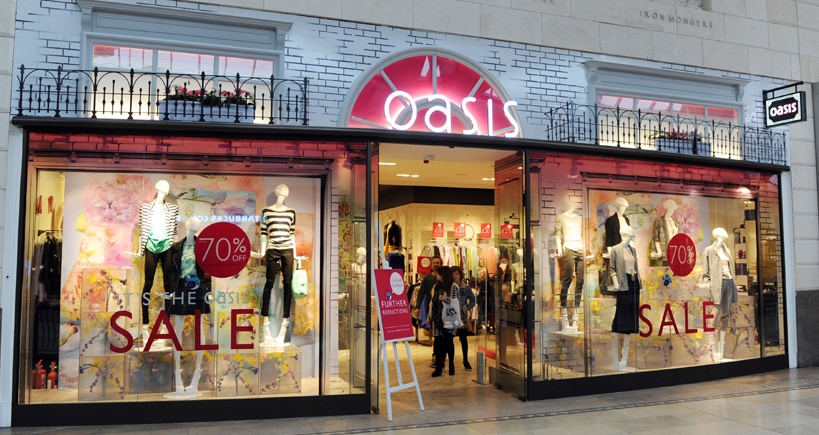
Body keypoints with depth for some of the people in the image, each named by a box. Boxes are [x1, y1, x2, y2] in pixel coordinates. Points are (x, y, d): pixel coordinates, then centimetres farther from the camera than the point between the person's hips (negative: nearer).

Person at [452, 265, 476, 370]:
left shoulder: (465, 287, 3)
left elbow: (473, 300, 10)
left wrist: (467, 308, -2)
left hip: (462, 317, 2)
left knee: (463, 338, 8)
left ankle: (466, 360, 19)